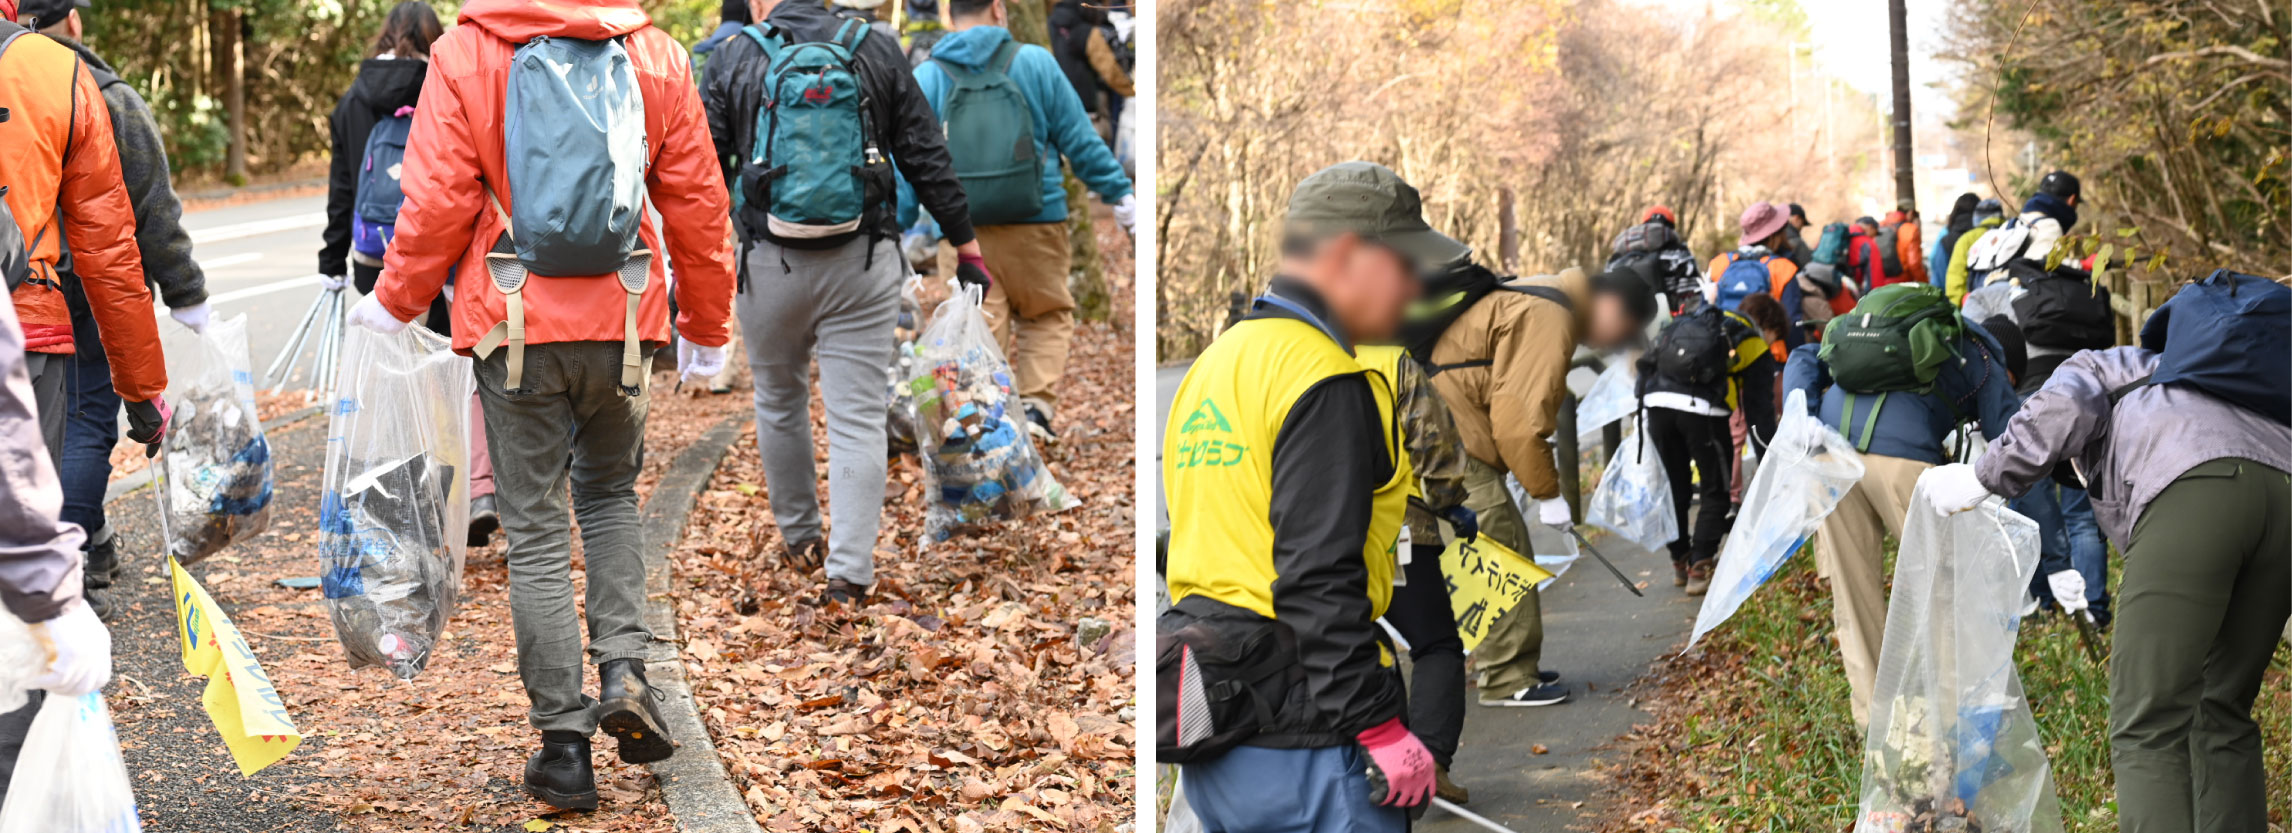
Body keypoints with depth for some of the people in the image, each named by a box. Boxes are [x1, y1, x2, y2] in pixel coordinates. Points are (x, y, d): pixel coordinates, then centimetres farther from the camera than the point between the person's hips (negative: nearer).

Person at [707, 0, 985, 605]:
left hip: (771, 265, 0)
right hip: (863, 265, 0)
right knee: (858, 418, 1)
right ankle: (849, 573, -5)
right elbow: (928, 158, 4)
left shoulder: (733, 60, 1)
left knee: (779, 401, 21)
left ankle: (799, 538, 34)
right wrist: (966, 243, 10)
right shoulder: (876, 51, 4)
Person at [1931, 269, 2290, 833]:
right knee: (2224, 713, 18)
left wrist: (1982, 479, 12)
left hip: (2192, 491, -7)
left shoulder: (2094, 369, 30)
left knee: (2148, 724, -9)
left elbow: (2063, 409, 4)